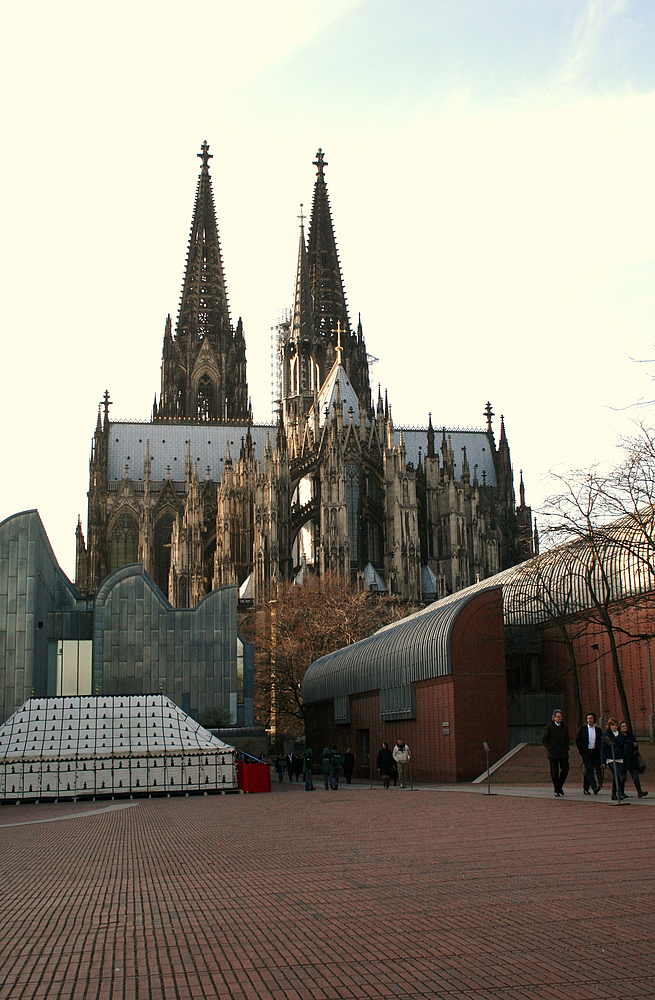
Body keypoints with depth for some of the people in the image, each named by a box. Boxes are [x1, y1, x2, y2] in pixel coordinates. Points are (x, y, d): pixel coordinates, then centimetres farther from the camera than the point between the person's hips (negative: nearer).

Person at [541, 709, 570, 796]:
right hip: (553, 753, -4)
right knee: (554, 771, -2)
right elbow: (543, 739, -1)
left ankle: (560, 786, 15)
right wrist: (550, 749, -8)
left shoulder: (565, 727, 9)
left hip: (563, 752, 4)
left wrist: (566, 748, 7)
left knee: (565, 769, -5)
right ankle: (556, 790, 7)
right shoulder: (549, 727, -5)